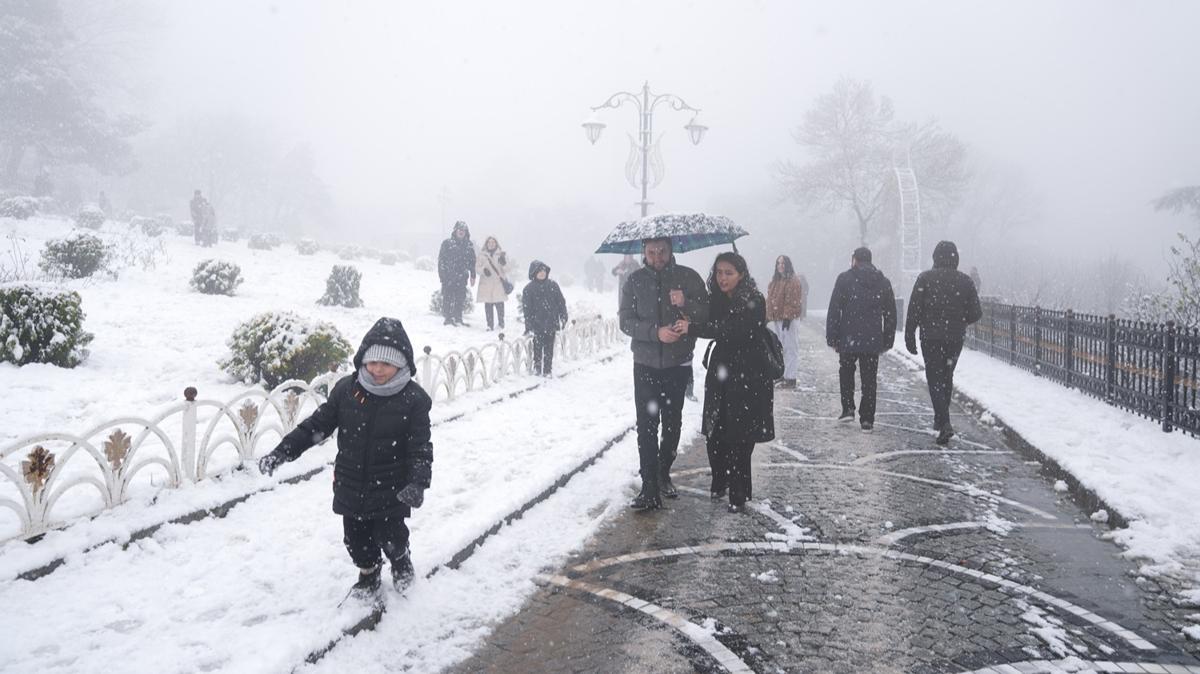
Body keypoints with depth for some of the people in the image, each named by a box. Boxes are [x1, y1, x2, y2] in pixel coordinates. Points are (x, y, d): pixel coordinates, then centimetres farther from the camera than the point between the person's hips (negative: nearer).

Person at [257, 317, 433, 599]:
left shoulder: (413, 398, -16)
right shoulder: (346, 389, -7)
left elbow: (421, 447, -15)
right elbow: (317, 424, -1)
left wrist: (418, 483, -31)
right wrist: (282, 451, -8)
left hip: (391, 490, -3)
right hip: (351, 488, 3)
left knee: (391, 538, 8)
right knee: (357, 540, 17)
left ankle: (401, 560, 44)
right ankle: (368, 574, 46)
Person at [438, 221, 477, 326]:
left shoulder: (469, 245, 12)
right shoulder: (447, 243, 2)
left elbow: (472, 261, 15)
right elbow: (441, 258, -1)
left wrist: (473, 276, 10)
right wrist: (442, 273, -9)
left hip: (462, 277, 3)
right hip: (448, 276, -3)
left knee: (460, 298, 5)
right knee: (448, 297, -3)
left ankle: (458, 319, 13)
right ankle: (448, 318, 2)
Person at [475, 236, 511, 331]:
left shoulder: (502, 254, 9)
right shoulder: (481, 255, 10)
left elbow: (506, 270, 5)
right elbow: (477, 268, 7)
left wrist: (503, 263, -16)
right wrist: (483, 270, -14)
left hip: (499, 284, -1)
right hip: (486, 284, 1)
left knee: (499, 304, -6)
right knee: (488, 305, 0)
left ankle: (501, 323, 9)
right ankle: (490, 325, 7)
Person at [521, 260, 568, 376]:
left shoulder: (553, 286, 5)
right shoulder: (528, 289, -2)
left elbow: (561, 302, 8)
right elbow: (526, 309, -4)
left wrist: (563, 317, 2)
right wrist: (529, 325, -9)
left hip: (551, 323, 2)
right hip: (537, 324, -2)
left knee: (549, 348, 6)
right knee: (538, 347, 3)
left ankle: (547, 370, 12)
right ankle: (537, 369, 13)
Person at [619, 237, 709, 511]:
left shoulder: (688, 277, 0)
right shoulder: (635, 281, 1)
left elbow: (708, 315, -4)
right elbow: (626, 321, -4)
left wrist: (686, 303, -23)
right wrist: (656, 332, -19)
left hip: (678, 365, 1)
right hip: (645, 365, 0)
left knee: (672, 423, 11)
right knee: (647, 425, -6)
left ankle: (663, 475, 32)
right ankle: (650, 490, -5)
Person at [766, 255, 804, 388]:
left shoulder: (793, 281, -9)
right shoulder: (774, 282, 17)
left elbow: (793, 302, -15)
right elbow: (770, 300, 19)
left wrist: (787, 317, -21)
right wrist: (768, 316, 15)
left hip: (788, 319, -9)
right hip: (775, 319, 9)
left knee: (790, 348, -7)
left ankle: (791, 378, -5)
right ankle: (781, 375, 24)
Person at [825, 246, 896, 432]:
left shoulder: (845, 278, -3)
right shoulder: (884, 282, 9)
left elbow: (834, 311, -6)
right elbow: (891, 314, 11)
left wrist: (832, 338, -1)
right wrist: (887, 341, 15)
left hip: (848, 340, -2)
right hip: (873, 341, 2)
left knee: (846, 373, 19)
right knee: (869, 379, 7)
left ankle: (848, 408, 8)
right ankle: (867, 419, 6)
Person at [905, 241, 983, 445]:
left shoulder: (925, 279, -6)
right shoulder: (965, 281, 1)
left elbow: (914, 311, -8)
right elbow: (976, 313, 1)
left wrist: (909, 337, -3)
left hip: (931, 338, -3)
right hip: (956, 339, 3)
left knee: (935, 379, -1)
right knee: (947, 377, 20)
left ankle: (945, 424, -15)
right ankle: (940, 419, 29)